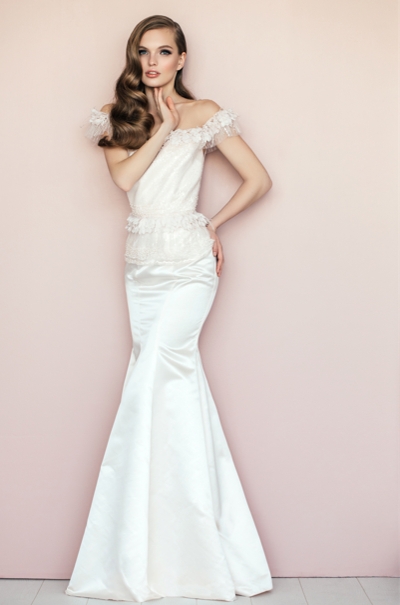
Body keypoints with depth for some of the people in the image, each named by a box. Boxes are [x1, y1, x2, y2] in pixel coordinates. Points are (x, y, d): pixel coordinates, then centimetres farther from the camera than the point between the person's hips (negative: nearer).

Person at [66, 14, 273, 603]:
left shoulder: (204, 113, 4)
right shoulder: (117, 115, 13)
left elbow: (259, 178, 4)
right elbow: (124, 175, -4)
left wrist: (214, 223, 1)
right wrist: (163, 129, -4)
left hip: (189, 265, -4)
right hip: (142, 264, 5)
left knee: (149, 389, -14)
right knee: (179, 385, 6)